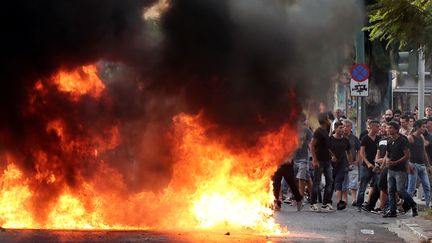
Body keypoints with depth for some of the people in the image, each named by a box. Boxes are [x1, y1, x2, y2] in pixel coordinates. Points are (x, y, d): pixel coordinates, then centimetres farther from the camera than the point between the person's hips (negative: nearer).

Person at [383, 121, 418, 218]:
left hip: (400, 170, -7)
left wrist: (395, 162, -18)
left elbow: (407, 156, -14)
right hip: (391, 170, 8)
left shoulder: (402, 141, -10)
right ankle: (392, 211, 8)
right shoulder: (390, 142, 13)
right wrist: (387, 160, -2)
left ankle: (414, 206, 7)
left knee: (401, 190, -11)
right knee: (391, 191, 4)